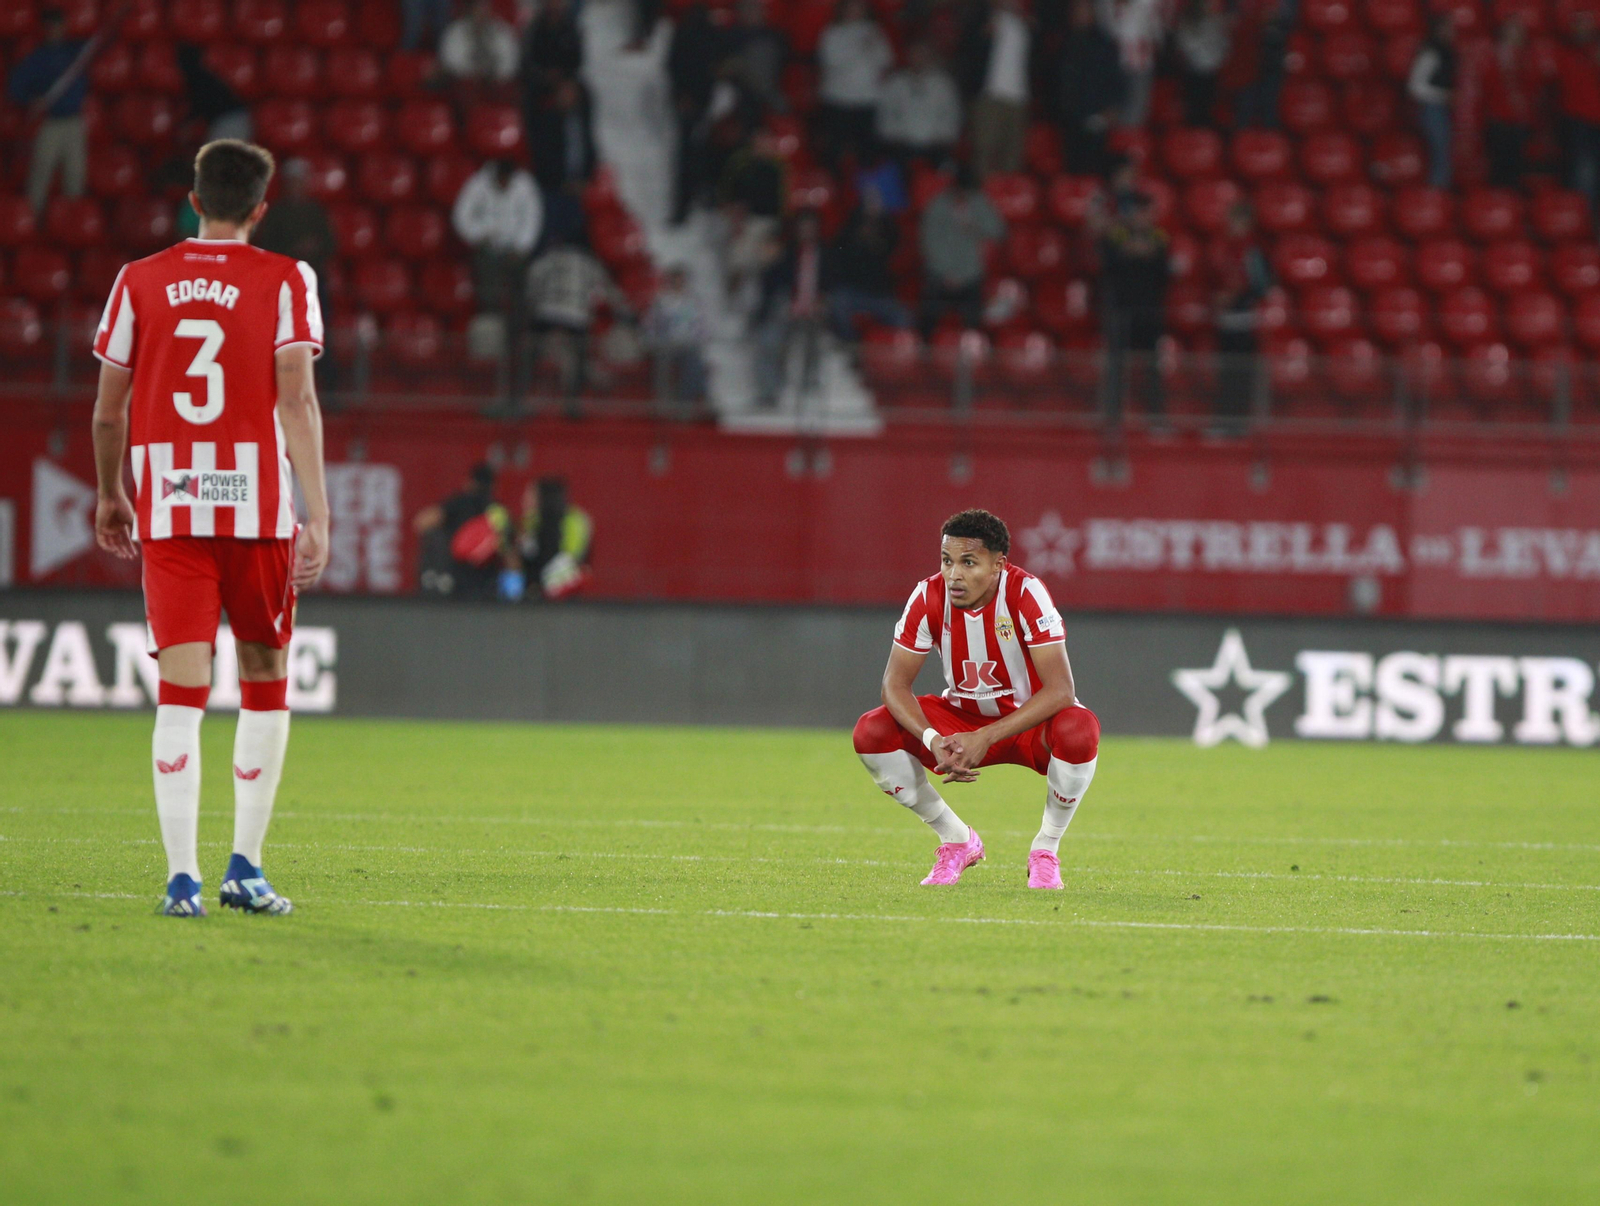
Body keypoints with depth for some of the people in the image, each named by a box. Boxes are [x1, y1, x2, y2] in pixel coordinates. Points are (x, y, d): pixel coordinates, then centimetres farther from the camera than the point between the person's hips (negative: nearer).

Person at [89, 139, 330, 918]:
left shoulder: (139, 282, 7)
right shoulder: (284, 281, 1)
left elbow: (108, 409, 9)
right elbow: (296, 398, -9)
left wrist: (111, 496, 25)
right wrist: (318, 514, -11)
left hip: (167, 507, 1)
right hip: (258, 506, -1)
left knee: (181, 689, -1)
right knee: (266, 680, 13)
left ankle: (181, 876, -11)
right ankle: (245, 868, 10)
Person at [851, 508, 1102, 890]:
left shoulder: (1025, 593, -26)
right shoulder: (929, 597, -17)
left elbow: (1060, 689, -31)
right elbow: (895, 684, -15)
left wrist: (986, 737, -38)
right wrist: (932, 740, -34)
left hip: (1029, 721, -3)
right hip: (961, 717, 3)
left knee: (1079, 729, -37)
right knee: (871, 733, -20)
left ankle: (1046, 848, -10)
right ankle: (957, 840, 1)